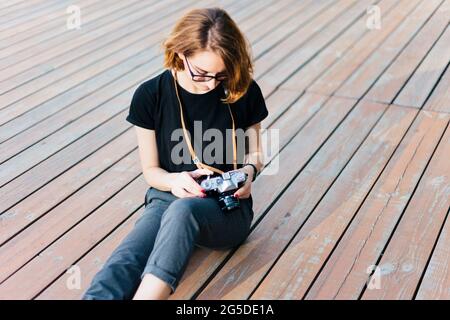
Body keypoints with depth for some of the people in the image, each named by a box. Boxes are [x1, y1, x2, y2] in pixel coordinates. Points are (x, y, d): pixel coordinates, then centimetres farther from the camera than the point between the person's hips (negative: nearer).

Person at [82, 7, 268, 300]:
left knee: (182, 210, -41)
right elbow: (151, 170, 5)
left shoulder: (244, 91, -3)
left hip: (227, 208, -1)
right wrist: (173, 180, -18)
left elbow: (254, 152, 13)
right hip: (167, 198, 1)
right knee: (123, 264, -34)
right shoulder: (151, 95, -3)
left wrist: (249, 171, -11)